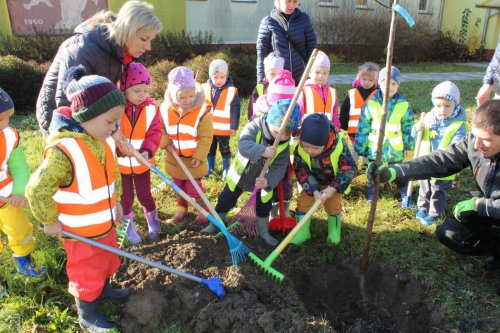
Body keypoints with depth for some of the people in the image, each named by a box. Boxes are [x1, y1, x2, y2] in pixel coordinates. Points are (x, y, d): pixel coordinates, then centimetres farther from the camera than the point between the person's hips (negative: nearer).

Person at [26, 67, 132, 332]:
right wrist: (50, 221, -16)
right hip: (81, 231, -7)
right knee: (87, 273, 12)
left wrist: (116, 202, 16)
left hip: (106, 223, 8)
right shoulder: (63, 151, -31)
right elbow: (36, 190, -27)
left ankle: (103, 289, 55)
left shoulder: (104, 141, -5)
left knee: (108, 261, 28)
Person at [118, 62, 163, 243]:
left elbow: (155, 132, -9)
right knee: (126, 197, 15)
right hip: (120, 163, -1)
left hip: (142, 163, 1)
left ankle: (153, 221, 40)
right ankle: (129, 226, 35)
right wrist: (119, 147, -29)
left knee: (145, 195, 16)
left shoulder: (151, 108, -9)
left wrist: (147, 150, -25)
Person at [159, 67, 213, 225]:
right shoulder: (165, 109, -11)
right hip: (174, 158, 4)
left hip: (193, 160, -4)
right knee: (179, 187, 20)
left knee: (194, 187, 7)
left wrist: (199, 156, -17)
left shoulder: (202, 111, -21)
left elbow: (205, 138, -16)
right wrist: (166, 143, -13)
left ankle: (204, 210, 30)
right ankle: (181, 210, 40)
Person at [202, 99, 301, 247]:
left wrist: (268, 180, -40)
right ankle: (215, 224, 35)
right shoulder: (255, 127, -28)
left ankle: (263, 231, 41)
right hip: (239, 175, -1)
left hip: (262, 181, 2)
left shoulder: (285, 145, -20)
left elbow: (279, 168, -22)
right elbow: (243, 144, -44)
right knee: (225, 201, 12)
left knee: (264, 207, 16)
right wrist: (262, 151, -59)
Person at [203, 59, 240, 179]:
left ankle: (226, 169, 29)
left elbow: (235, 111, -10)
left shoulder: (232, 91, -14)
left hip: (224, 129, -4)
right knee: (210, 149, 19)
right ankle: (210, 168, 37)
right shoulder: (205, 88, -3)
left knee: (225, 149, 13)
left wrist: (234, 127, -9)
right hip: (208, 128, 4)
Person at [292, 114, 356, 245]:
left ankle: (334, 231, 30)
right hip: (312, 183, 1)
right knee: (303, 203, -3)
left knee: (333, 206, 3)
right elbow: (301, 171, -23)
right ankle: (302, 232, 16)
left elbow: (349, 169, -28)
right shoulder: (300, 149, -32)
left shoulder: (339, 145, -37)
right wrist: (313, 190, -34)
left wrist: (334, 188, -35)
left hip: (333, 184, -1)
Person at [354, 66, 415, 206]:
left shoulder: (404, 105, -4)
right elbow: (363, 127, -4)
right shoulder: (371, 104, -8)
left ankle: (406, 199, 29)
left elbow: (408, 127, 5)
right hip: (374, 148, 0)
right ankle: (370, 198, 29)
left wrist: (410, 145, 7)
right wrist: (360, 147, -3)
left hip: (395, 149, 1)